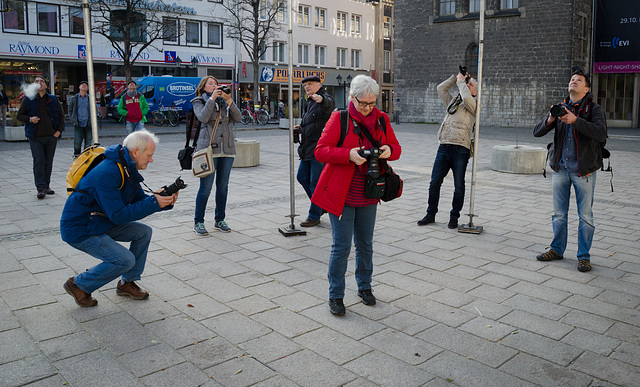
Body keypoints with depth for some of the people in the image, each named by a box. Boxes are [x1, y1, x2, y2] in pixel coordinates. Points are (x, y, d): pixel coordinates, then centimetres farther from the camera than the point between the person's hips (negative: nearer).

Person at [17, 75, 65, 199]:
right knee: (38, 162, -9)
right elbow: (19, 115, 9)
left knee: (48, 162, 8)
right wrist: (29, 119, -12)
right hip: (35, 137, -2)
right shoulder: (28, 99, 4)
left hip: (51, 136, 2)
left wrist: (59, 130, 1)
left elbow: (61, 115, 12)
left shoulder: (53, 99, 8)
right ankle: (40, 188, -8)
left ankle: (46, 186, 18)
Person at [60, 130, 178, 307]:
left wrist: (165, 200, -11)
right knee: (125, 260, -18)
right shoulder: (107, 173, -30)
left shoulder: (128, 168, 1)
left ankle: (127, 283, 13)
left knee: (144, 232, 1)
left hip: (101, 222, 9)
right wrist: (154, 203, -28)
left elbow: (140, 199, 8)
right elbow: (118, 215, -30)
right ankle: (78, 285, 3)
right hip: (79, 230, -9)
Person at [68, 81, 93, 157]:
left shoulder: (90, 98, 9)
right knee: (77, 142, -9)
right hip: (78, 124, 0)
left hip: (88, 124, 0)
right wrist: (73, 121, 3)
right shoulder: (74, 98, 11)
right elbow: (70, 110, 15)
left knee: (88, 143, 1)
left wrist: (91, 121, 3)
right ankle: (76, 155, 9)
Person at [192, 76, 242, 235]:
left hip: (227, 149, 4)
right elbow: (203, 117, -13)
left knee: (223, 186, 8)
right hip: (208, 148, -4)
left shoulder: (224, 101, 16)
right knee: (205, 187, -5)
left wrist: (229, 101, -10)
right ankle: (198, 222, 6)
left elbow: (238, 118, 1)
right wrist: (212, 98, -15)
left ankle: (219, 220, 19)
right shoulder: (199, 101, 7)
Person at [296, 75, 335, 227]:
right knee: (302, 177, 15)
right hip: (308, 149, 10)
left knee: (316, 183, -4)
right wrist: (301, 128, 10)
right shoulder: (311, 102, 19)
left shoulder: (326, 99, -10)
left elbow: (328, 105, -36)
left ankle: (314, 216, 8)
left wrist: (321, 99, -59)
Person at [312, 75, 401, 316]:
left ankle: (364, 287, 34)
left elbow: (396, 147, 12)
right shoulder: (339, 118, -7)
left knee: (365, 244, 15)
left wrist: (389, 151, -12)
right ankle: (335, 295, 13)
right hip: (341, 195, -4)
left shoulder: (381, 119, 7)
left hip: (368, 195, 4)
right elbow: (320, 151, -11)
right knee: (341, 246, -1)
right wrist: (349, 155, -26)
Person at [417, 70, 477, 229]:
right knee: (434, 183, 5)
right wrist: (456, 77, 20)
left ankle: (454, 217, 15)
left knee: (459, 186, 2)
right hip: (444, 147, 5)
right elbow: (441, 88, 26)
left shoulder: (474, 105, 5)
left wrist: (461, 81, -1)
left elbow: (466, 97, -15)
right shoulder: (452, 101, 23)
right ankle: (430, 214, 17)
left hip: (460, 149, -5)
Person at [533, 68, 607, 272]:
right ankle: (557, 249, 25)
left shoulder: (594, 109, -2)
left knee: (585, 215, 2)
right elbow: (537, 132, 1)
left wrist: (576, 120, -30)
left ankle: (584, 256, 13)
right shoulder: (560, 108, 9)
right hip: (560, 168, 4)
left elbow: (600, 133, -20)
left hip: (584, 170, -3)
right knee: (559, 213, 12)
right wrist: (549, 120, -19)